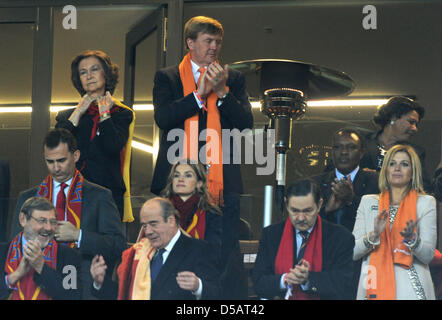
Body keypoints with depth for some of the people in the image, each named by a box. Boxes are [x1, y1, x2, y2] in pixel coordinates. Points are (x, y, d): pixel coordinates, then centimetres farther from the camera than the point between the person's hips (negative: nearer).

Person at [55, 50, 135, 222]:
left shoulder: (122, 114, 11)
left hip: (108, 190, -2)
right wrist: (79, 111, 3)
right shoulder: (66, 116, 18)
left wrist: (104, 113, 2)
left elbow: (113, 148, -6)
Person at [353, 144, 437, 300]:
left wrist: (411, 238, -21)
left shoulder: (426, 202, 5)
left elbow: (428, 255, -3)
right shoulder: (368, 202, 10)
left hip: (411, 288, -1)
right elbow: (353, 252, 3)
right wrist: (373, 235, -14)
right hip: (374, 286, 1)